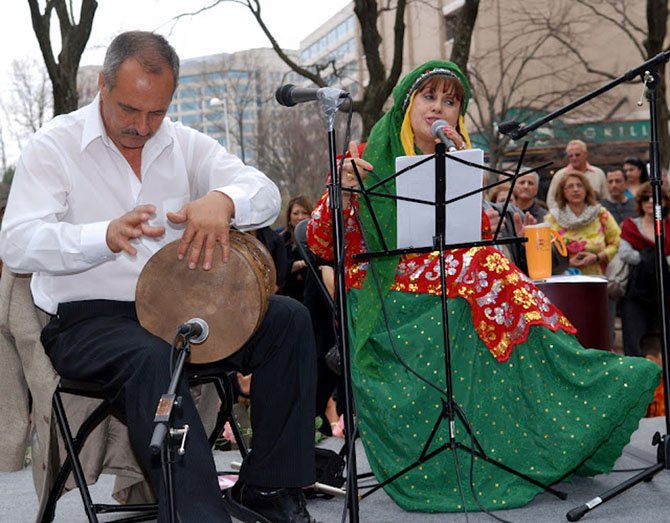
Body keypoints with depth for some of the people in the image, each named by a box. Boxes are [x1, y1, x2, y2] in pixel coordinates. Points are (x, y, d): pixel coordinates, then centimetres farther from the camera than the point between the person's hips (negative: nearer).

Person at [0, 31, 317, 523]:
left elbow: (265, 194, -2)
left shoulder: (183, 142, 10)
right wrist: (107, 236, -34)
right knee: (151, 358, -37)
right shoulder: (54, 145, -3)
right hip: (91, 317, -5)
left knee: (288, 319, -13)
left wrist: (222, 200, -28)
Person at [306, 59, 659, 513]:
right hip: (385, 303, -2)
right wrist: (341, 191, -21)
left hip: (451, 300, 3)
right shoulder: (367, 159, 5)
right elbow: (321, 245, -2)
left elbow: (479, 236, 2)